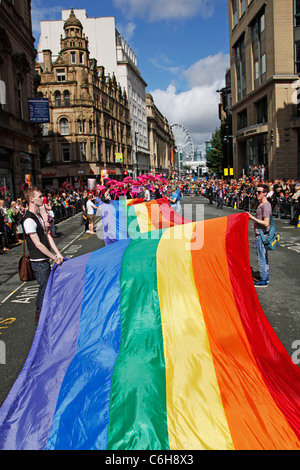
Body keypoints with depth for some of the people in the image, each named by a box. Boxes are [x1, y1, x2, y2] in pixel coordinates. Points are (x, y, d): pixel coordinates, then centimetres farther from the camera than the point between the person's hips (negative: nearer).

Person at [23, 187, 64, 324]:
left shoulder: (38, 216, 11)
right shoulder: (29, 220, -20)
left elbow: (47, 236, 10)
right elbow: (38, 244, -20)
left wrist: (58, 253, 1)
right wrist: (54, 257, -14)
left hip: (45, 260, 9)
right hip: (39, 262, -9)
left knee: (46, 287, 19)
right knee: (44, 289, 1)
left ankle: (39, 313, 36)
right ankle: (40, 317, 18)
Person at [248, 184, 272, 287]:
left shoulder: (265, 205, -19)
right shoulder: (261, 204, 12)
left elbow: (266, 223, -24)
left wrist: (253, 218, -23)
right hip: (260, 234, 10)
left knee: (261, 257, -4)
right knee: (264, 256, 18)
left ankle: (263, 281, 3)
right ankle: (266, 276, 30)